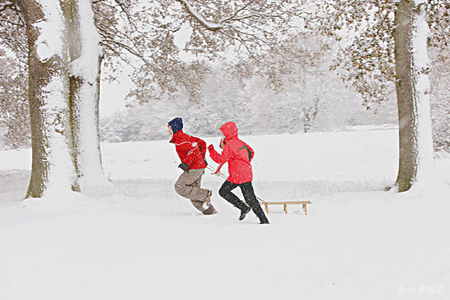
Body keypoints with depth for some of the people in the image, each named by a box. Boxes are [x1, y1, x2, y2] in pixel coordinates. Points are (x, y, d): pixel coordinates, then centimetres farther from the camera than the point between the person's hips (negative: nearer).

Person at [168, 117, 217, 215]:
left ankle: (205, 195, -10)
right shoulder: (185, 136, 17)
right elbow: (202, 143, 24)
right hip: (199, 167, 10)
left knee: (179, 187, -8)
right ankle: (209, 210, 10)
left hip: (194, 169, -10)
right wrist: (202, 158, 26)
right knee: (194, 190, 13)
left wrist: (186, 163, -24)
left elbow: (193, 150, -27)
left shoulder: (180, 140, -14)